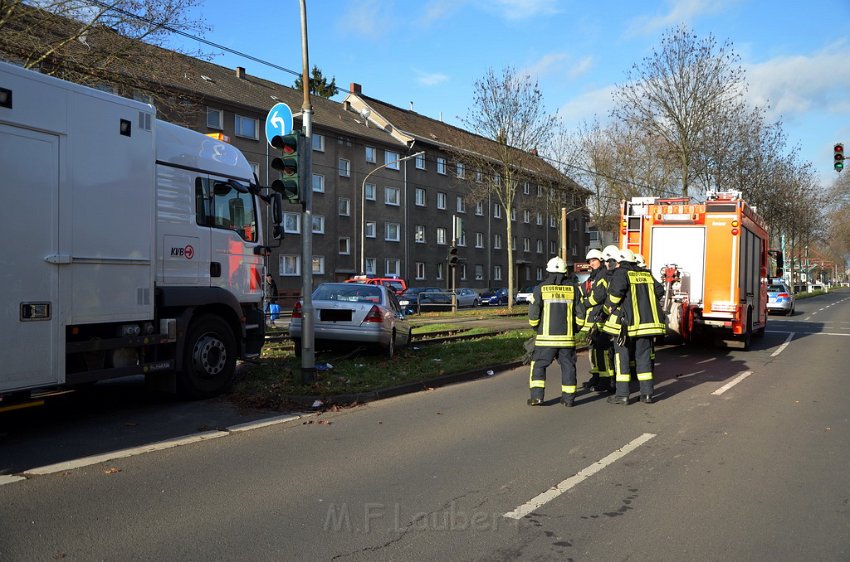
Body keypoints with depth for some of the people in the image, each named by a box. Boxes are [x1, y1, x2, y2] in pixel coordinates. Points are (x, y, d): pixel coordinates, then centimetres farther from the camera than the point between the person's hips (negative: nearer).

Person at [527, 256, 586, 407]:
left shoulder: (541, 288, -4)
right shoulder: (573, 288, 3)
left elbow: (533, 314, -4)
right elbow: (580, 313, 4)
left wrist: (537, 329, 14)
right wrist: (574, 329, 18)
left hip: (546, 336, -2)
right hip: (567, 337, 2)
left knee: (539, 364, 7)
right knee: (568, 366, 11)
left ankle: (537, 396, 0)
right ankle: (569, 398, 14)